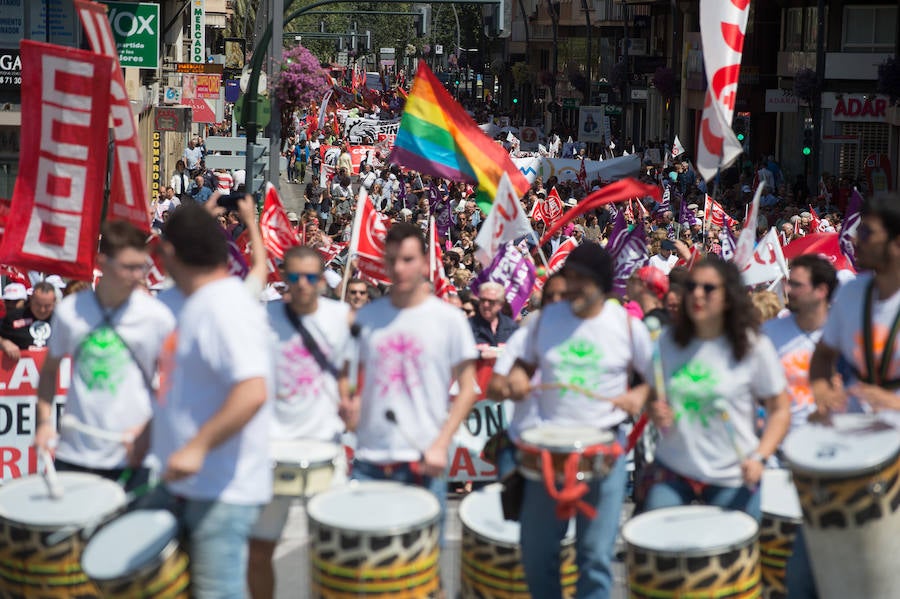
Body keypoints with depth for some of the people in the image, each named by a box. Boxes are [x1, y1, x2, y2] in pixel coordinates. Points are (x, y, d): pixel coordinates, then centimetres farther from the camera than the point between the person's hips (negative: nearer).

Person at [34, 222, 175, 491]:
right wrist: (44, 420, 1)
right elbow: (50, 369, 14)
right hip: (73, 455, 2)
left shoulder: (156, 316, -6)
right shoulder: (69, 311, 1)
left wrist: (148, 430, -13)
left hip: (131, 458, -2)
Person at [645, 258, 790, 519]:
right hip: (672, 470, 3)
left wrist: (759, 458, -16)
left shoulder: (754, 348, -8)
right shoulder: (667, 342, 2)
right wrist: (656, 414, -9)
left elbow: (780, 410, -2)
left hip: (731, 479, -2)